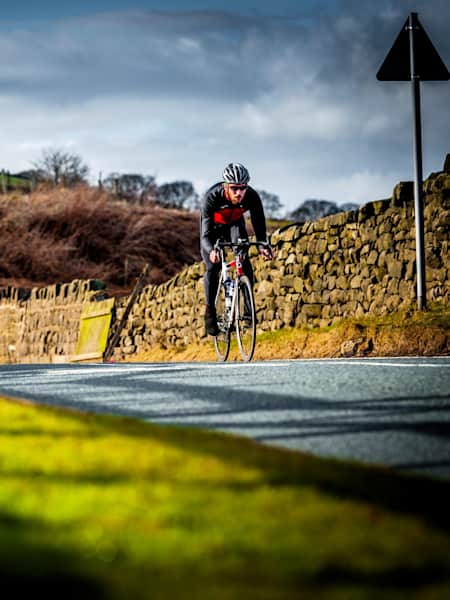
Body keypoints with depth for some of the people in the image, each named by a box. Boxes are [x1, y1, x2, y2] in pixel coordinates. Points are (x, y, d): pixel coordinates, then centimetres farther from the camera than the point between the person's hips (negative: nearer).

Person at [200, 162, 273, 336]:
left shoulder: (252, 197, -34)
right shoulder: (211, 197, -39)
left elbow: (259, 224, -27)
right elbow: (206, 234, -41)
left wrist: (263, 246, -46)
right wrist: (211, 250, -62)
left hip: (235, 223, 2)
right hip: (213, 225, -2)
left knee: (244, 261, -21)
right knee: (212, 268, -12)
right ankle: (210, 312, 3)